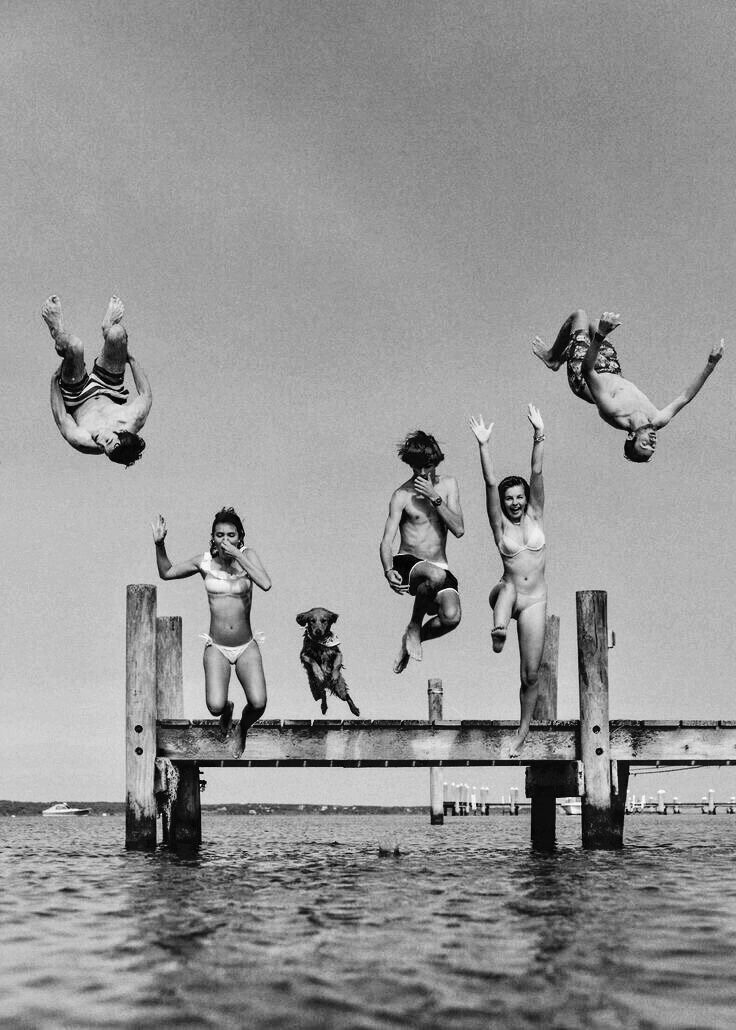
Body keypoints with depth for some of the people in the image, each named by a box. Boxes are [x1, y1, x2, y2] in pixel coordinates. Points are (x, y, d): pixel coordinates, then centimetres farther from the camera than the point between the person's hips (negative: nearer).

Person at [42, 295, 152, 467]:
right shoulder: (135, 420, -37)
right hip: (111, 394, 3)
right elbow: (146, 394, -17)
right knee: (116, 334, -14)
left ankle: (58, 331, 13)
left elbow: (61, 419, -23)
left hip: (77, 400, -2)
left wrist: (54, 380, -17)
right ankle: (108, 327, 28)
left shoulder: (83, 441, -42)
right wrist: (130, 358, -8)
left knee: (75, 346, -27)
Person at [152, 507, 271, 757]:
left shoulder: (247, 555, -7)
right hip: (217, 648, 1)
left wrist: (237, 555, -25)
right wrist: (159, 544, -4)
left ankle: (243, 729, 18)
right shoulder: (204, 561, -3)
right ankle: (227, 709, 21)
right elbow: (166, 573, 11)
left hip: (246, 648, -1)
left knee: (258, 704, -20)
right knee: (215, 706, -21)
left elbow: (266, 584, -25)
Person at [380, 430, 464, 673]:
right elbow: (386, 541, -9)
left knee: (451, 617, -25)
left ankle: (411, 641, 8)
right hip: (408, 563, -4)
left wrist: (435, 498, -14)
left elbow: (459, 530, -4)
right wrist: (389, 571, -29)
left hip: (439, 567, 4)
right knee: (436, 576, -40)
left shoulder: (448, 484, 5)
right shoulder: (402, 495, -4)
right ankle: (414, 627, -11)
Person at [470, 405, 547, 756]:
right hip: (508, 592, 0)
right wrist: (483, 445, -19)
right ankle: (499, 628, -54)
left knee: (530, 674, 1)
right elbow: (490, 482, -10)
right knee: (508, 587, -39)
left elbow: (537, 474, -5)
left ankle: (523, 730, 14)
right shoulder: (500, 524, 1)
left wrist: (539, 435, -14)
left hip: (535, 601, 0)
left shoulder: (535, 516, 5)